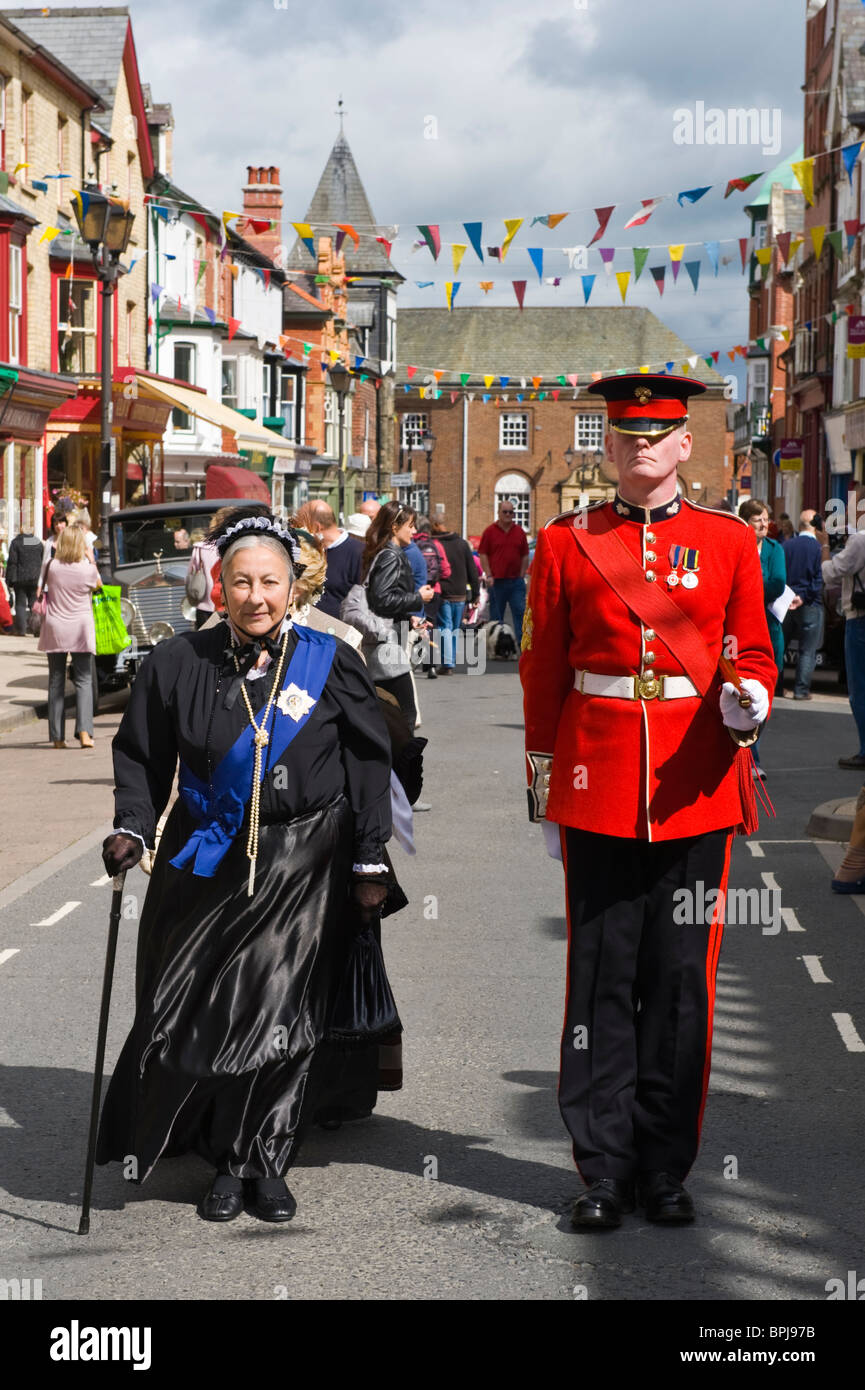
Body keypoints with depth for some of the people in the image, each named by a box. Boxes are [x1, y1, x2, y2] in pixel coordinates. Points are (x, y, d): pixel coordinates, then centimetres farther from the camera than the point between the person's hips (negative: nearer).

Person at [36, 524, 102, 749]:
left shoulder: (52, 566, -6)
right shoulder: (89, 569, -7)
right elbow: (98, 585, 13)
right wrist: (90, 558, 19)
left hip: (55, 629, 1)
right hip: (81, 629, -1)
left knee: (56, 681, 8)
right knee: (84, 680, 3)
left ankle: (57, 736, 9)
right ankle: (84, 731, -13)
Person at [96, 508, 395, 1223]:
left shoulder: (329, 662, -2)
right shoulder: (178, 663, 0)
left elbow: (369, 764, 3)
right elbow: (140, 755, 10)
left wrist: (370, 863, 1)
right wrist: (132, 827, -5)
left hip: (302, 867, -1)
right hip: (207, 864, 2)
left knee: (279, 1014, -5)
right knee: (197, 1013, 2)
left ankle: (261, 1162, 11)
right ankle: (229, 1160, 20)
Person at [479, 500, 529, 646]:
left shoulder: (519, 532, 9)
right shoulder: (490, 531, 1)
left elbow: (525, 556, 12)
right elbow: (483, 555, 0)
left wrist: (522, 575, 3)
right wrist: (489, 576, -8)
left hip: (516, 580, 2)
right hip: (496, 581, -2)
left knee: (520, 611, -5)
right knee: (496, 616, 5)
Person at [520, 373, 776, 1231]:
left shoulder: (727, 542, 6)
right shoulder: (566, 545, 5)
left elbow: (754, 656, 9)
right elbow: (542, 675, 7)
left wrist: (748, 702, -15)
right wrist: (546, 796, 6)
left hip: (696, 787, 0)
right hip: (599, 790, 0)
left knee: (682, 976, 4)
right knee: (602, 978, 3)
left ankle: (667, 1170, 15)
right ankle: (607, 1169, 12)